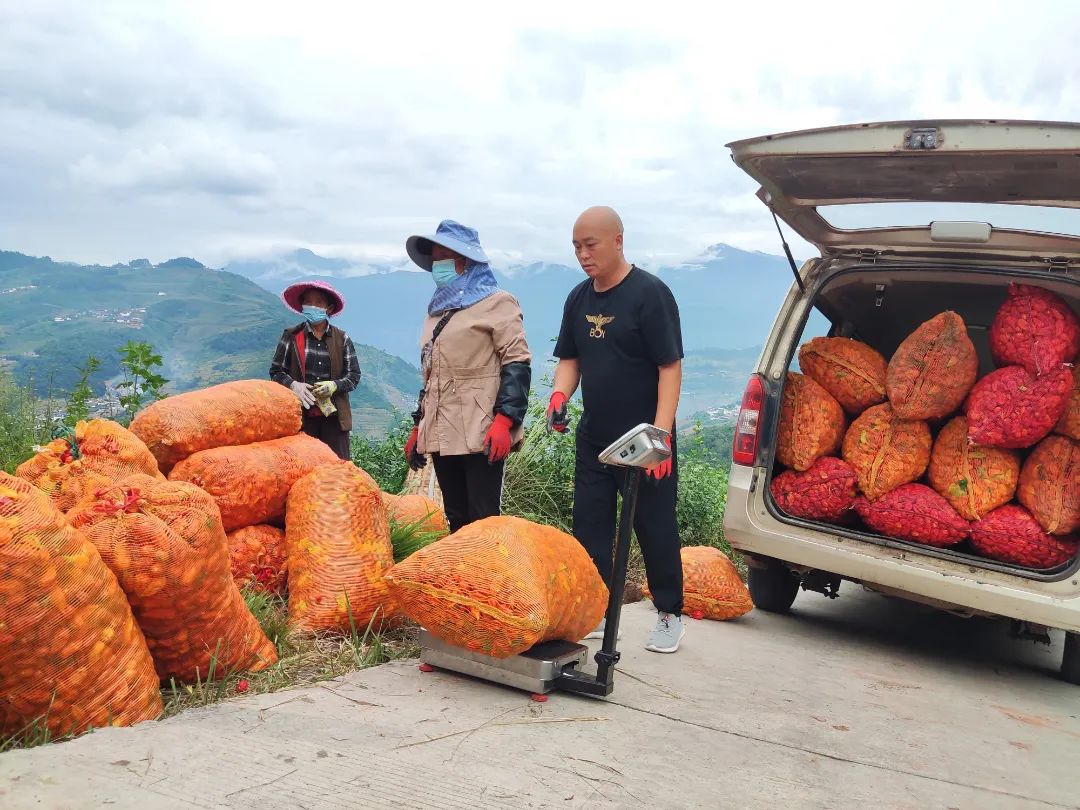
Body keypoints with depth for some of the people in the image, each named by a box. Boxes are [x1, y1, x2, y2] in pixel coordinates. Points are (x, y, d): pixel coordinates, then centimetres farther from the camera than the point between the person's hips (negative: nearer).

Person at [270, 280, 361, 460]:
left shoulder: (341, 339, 8)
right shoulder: (291, 336, 5)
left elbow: (354, 376, 8)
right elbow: (276, 371, 8)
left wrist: (334, 386, -11)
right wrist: (293, 384, -12)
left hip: (334, 417, 1)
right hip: (301, 415, -1)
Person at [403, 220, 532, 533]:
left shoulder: (496, 302, 0)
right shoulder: (437, 311, 22)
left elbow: (517, 363, -9)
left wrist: (504, 421, -20)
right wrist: (418, 427, 22)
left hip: (481, 435, -7)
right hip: (442, 436, 7)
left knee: (484, 522, -8)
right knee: (457, 521, 10)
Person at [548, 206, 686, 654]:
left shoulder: (650, 293, -13)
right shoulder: (579, 298, 7)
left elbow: (670, 367, -16)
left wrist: (661, 434, -22)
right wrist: (560, 394, -7)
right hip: (594, 436, 6)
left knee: (655, 527, 4)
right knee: (590, 525, 9)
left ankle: (670, 615, 20)